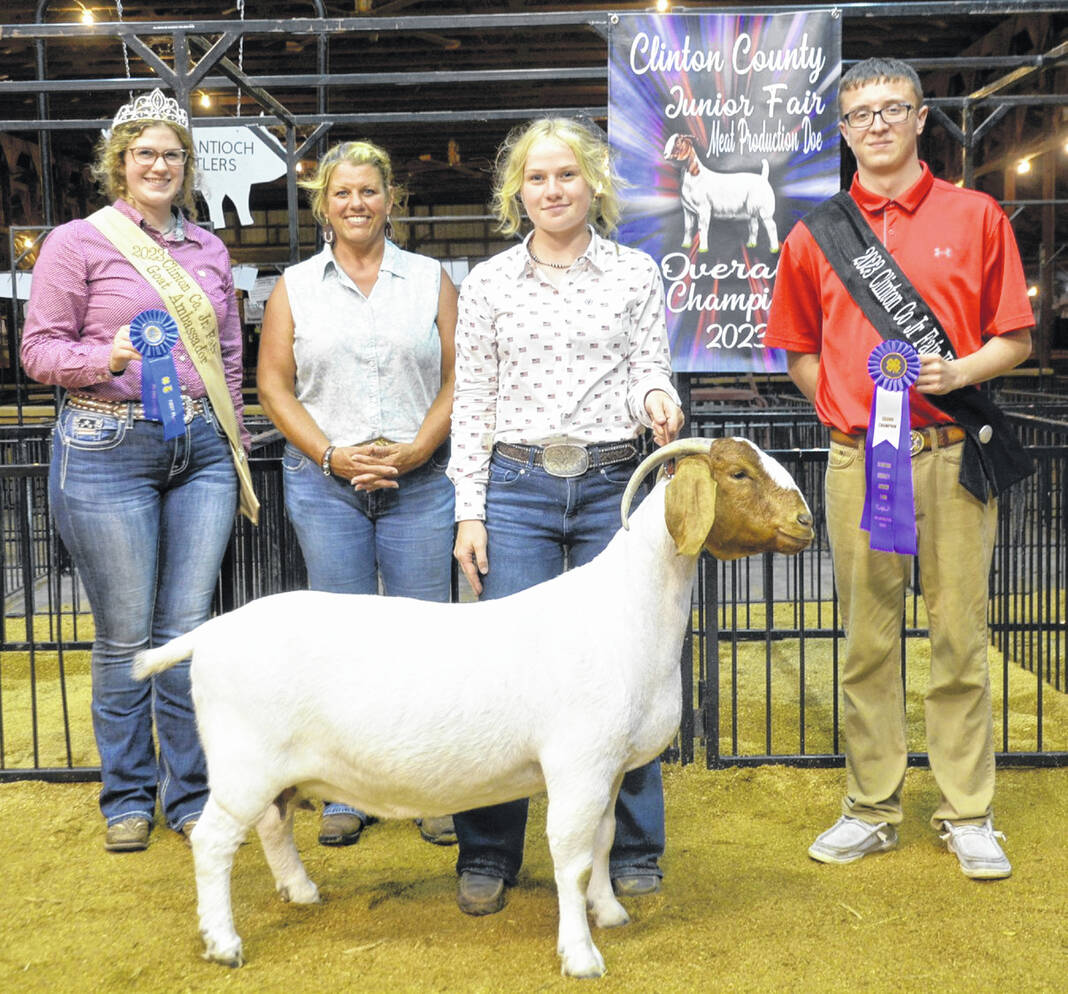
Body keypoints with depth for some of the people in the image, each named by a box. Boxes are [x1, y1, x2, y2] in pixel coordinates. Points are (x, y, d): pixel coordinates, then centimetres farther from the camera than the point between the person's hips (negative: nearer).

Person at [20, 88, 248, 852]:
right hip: (108, 448, -3)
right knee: (125, 635, 2)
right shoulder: (76, 242, 1)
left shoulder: (209, 250, 14)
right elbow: (39, 349, 0)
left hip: (201, 447, 4)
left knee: (189, 629, 5)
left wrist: (233, 448, 15)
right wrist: (107, 358, -19)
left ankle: (190, 796, 17)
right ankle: (127, 798, 18)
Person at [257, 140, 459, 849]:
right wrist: (332, 455, -8)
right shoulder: (296, 287, 10)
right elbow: (275, 384, 5)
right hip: (325, 481, 1)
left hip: (421, 480, 0)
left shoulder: (431, 280, 9)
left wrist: (417, 449, -9)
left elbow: (459, 378, 4)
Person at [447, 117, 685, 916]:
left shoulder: (636, 273, 8)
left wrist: (658, 400, -19)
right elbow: (471, 404, 8)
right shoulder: (488, 283, 9)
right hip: (518, 489, 0)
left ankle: (633, 850, 18)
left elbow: (651, 371, 6)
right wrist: (469, 512, 2)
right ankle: (488, 854, 12)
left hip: (614, 484, 0)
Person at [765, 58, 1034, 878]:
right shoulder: (814, 235, 10)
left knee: (960, 635, 2)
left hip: (951, 452, -1)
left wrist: (960, 371, -12)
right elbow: (799, 349, 17)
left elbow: (1016, 339, 6)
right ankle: (871, 809, 19)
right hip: (857, 458, 2)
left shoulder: (975, 217, 5)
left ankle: (968, 816, 14)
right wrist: (847, 404, 4)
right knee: (866, 641, 8)